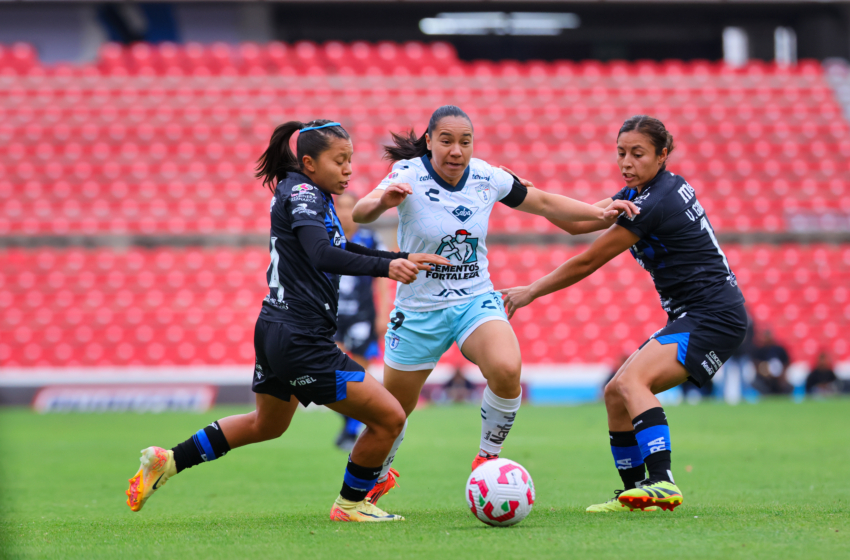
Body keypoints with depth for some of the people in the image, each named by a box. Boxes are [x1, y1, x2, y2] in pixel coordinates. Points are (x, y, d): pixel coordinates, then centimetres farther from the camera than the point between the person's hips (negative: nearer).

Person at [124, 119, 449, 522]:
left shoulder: (313, 196, 14)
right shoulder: (302, 193, -15)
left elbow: (340, 248, 28)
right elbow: (322, 255, -32)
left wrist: (401, 259, 17)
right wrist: (386, 267, -45)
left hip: (276, 332, 11)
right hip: (301, 340, -11)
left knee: (267, 424, 33)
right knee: (389, 418, -6)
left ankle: (168, 461, 35)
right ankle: (350, 505, 13)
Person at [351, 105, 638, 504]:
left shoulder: (486, 178, -5)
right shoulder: (410, 175, -17)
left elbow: (543, 203, 11)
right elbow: (360, 214, -33)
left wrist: (599, 213, 4)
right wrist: (382, 202, -55)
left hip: (476, 302, 2)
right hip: (418, 310, -2)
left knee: (506, 370, -29)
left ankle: (487, 459, -5)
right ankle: (378, 477, 42)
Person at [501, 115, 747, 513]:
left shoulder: (655, 204, -19)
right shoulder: (642, 191, 11)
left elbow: (586, 263, -12)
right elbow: (579, 222, 12)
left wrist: (530, 292, -1)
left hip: (715, 316, -10)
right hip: (690, 318, 10)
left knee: (632, 381, -27)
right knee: (615, 393, 9)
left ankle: (663, 484, -38)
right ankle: (634, 493, 15)